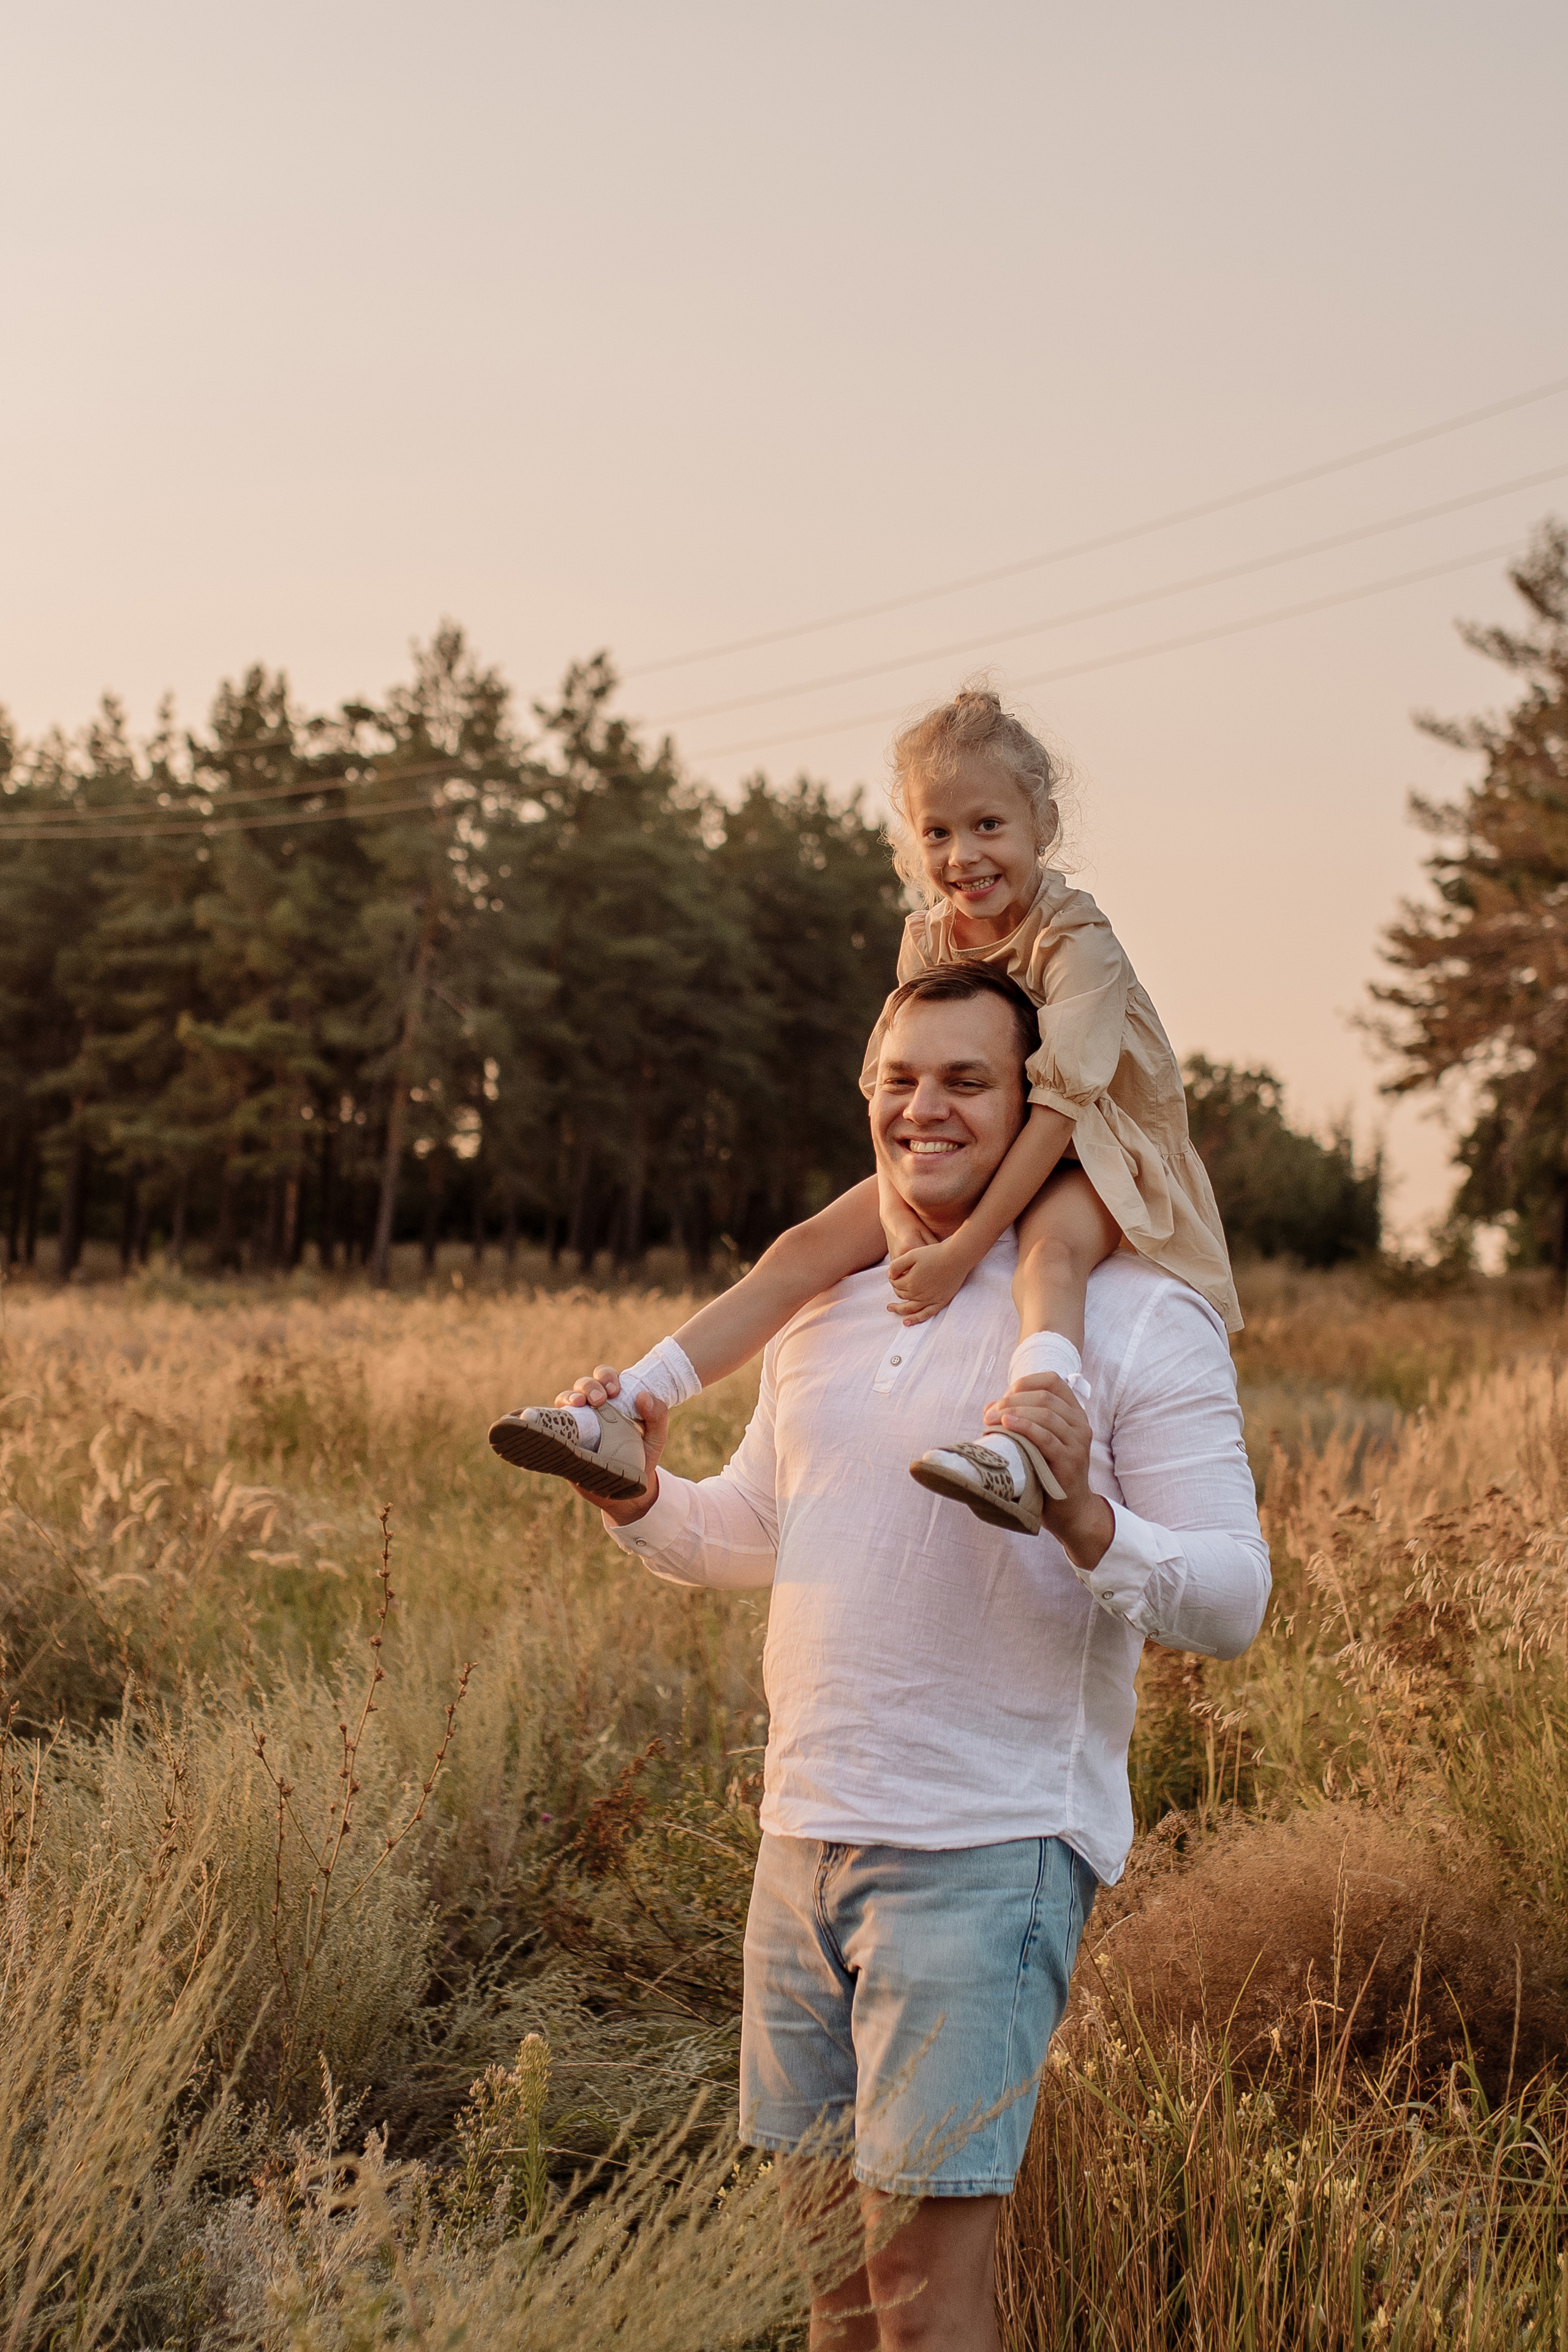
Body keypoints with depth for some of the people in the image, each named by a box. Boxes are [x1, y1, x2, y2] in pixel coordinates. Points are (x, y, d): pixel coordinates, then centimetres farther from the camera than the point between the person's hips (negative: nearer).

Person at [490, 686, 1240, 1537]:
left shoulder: (1076, 940, -22)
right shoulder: (928, 940, -2)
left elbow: (1053, 1109, -28)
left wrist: (961, 1251, -33)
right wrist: (902, 1222, -22)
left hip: (1083, 1158, -6)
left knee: (1052, 1248, -40)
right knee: (804, 1249, -11)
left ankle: (1022, 1454, -66)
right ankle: (620, 1420, -17)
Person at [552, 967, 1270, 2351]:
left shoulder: (1138, 1317, -7)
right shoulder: (825, 1305, 13)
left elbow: (1230, 1602, -11)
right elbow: (762, 1527, 25)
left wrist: (1085, 1521, -30)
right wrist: (640, 1496, 5)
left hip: (994, 1850, -6)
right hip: (806, 1831, 6)